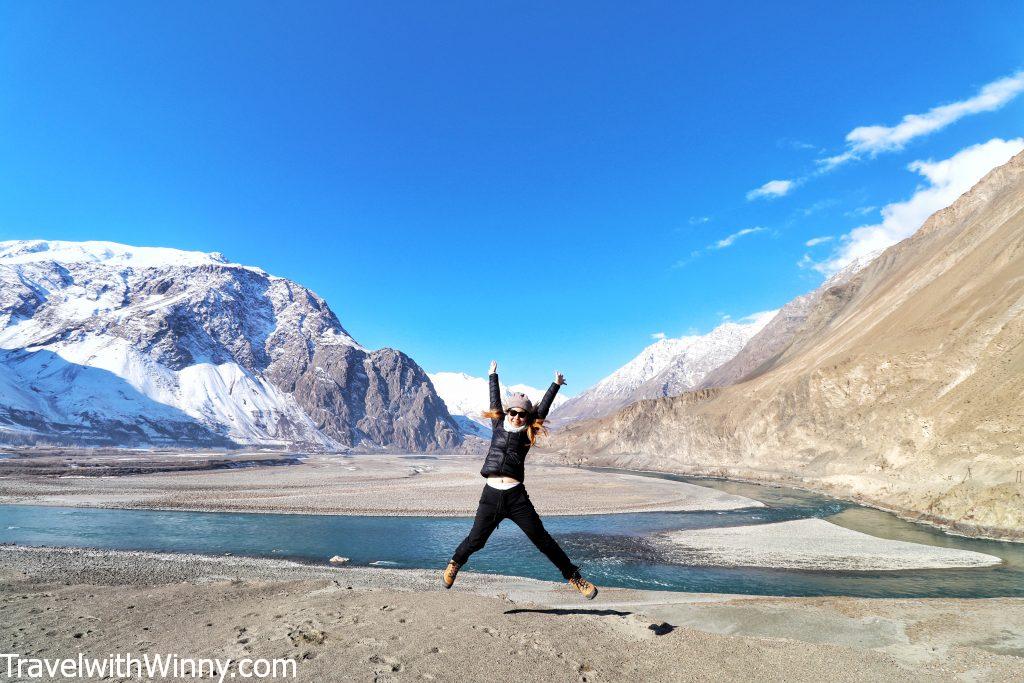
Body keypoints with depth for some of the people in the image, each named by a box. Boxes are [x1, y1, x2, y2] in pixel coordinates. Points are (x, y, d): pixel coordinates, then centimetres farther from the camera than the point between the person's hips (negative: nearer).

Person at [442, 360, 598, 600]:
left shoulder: (527, 434, 6)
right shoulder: (498, 427, 9)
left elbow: (542, 410, 6)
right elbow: (495, 402, 18)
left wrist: (556, 385, 9)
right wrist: (492, 376, 27)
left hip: (516, 496, -1)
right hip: (491, 495, 1)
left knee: (542, 539, 4)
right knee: (475, 540, 10)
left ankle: (574, 577, 17)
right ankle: (454, 564, 40)